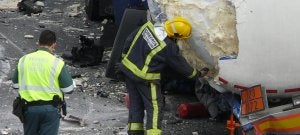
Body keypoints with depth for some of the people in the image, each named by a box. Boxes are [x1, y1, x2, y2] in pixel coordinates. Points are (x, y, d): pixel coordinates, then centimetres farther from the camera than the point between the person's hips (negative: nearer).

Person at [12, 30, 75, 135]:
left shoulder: (23, 60, -1)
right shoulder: (57, 63, -11)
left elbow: (15, 85, 7)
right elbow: (68, 89, -8)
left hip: (29, 108, 3)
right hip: (50, 109, -3)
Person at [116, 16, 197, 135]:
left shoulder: (147, 27, -6)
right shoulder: (169, 48, -20)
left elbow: (129, 42, 6)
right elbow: (181, 65, -4)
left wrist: (124, 58, 20)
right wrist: (194, 73, 14)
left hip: (128, 67, 7)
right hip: (145, 79, -7)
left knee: (136, 103, 19)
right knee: (154, 107, 1)